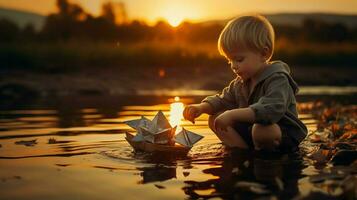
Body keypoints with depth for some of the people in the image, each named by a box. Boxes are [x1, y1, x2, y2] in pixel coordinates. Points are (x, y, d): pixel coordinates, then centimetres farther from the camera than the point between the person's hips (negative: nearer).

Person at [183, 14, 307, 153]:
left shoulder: (277, 79, -22)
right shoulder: (240, 82, 6)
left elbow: (272, 110, -38)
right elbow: (223, 99, 17)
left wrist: (234, 114, -44)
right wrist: (202, 107, -5)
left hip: (285, 137, -8)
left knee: (261, 129, -41)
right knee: (215, 119, 1)